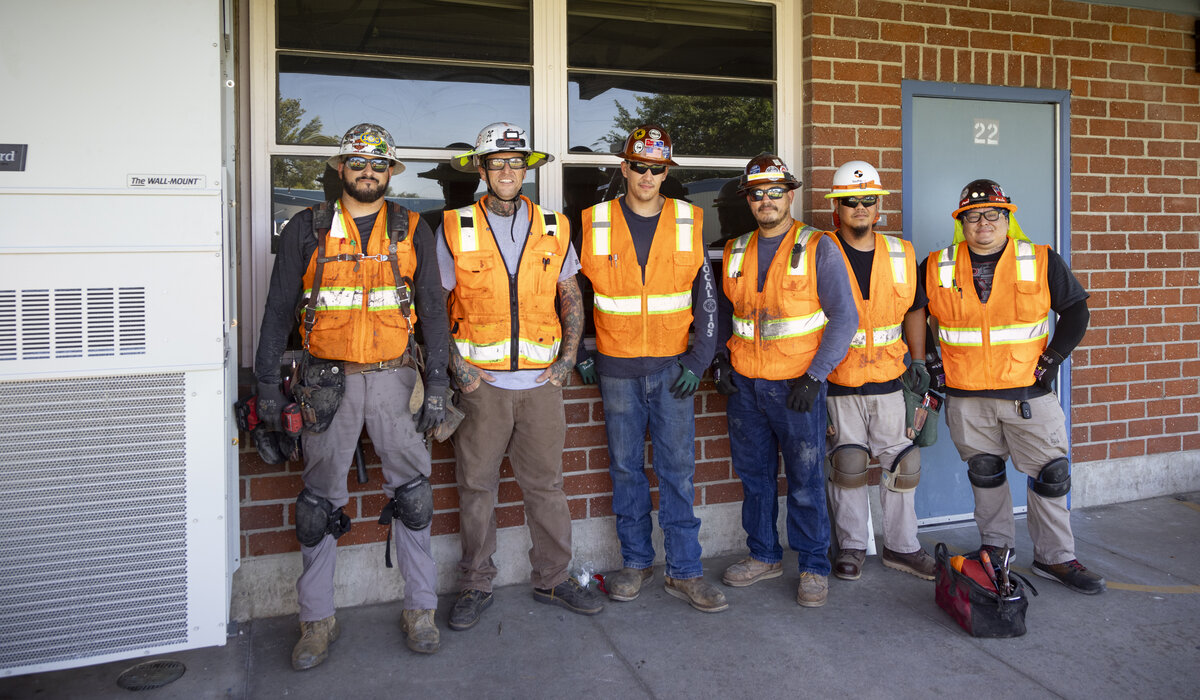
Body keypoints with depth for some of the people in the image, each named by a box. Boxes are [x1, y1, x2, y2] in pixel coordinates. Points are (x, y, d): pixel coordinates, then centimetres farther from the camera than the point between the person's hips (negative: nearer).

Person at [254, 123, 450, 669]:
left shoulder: (412, 231, 6)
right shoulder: (307, 230, 4)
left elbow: (432, 310, 5)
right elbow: (279, 309, 6)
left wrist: (437, 386, 0)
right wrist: (268, 385, 2)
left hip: (393, 375, 0)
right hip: (328, 378, 0)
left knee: (411, 491, 1)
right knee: (320, 497, 6)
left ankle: (420, 609, 16)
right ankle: (318, 619, 19)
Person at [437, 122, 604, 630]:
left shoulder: (553, 229, 7)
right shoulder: (455, 230, 0)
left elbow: (571, 297, 13)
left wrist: (567, 359, 2)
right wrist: (456, 366, -8)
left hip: (541, 382, 2)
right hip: (480, 383, -1)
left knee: (546, 484, 10)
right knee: (476, 487, 8)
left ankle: (553, 578, 25)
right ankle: (476, 587, 22)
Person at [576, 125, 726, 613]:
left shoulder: (689, 223, 2)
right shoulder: (594, 223, 1)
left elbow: (706, 296, 4)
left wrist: (700, 359, -3)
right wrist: (580, 353, 6)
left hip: (672, 368, 0)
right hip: (617, 368, 0)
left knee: (678, 470, 3)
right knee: (626, 468, 9)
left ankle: (685, 572, 13)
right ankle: (636, 562, 24)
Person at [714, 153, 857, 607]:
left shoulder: (818, 248, -4)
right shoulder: (735, 252, 11)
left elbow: (844, 317, -7)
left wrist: (814, 377, -15)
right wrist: (720, 360, 6)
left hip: (797, 386, -4)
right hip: (744, 385, 5)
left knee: (805, 481, 2)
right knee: (754, 475, 13)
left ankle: (814, 568, 17)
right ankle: (764, 556, 29)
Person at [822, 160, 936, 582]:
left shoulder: (901, 255, 7)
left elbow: (914, 310, 17)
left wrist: (918, 361, 11)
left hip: (888, 378, 3)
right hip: (836, 381, -3)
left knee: (901, 462, 7)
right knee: (847, 464, 2)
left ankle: (901, 546, 23)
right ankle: (851, 546, 19)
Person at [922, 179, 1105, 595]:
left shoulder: (1042, 263, -1)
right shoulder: (937, 268, 1)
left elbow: (1075, 310, 6)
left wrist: (1053, 358, -2)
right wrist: (931, 363, 6)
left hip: (1029, 390, 0)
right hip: (966, 396, 1)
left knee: (1051, 474, 2)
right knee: (984, 475, 12)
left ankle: (1056, 558, 17)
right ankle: (996, 548, 29)